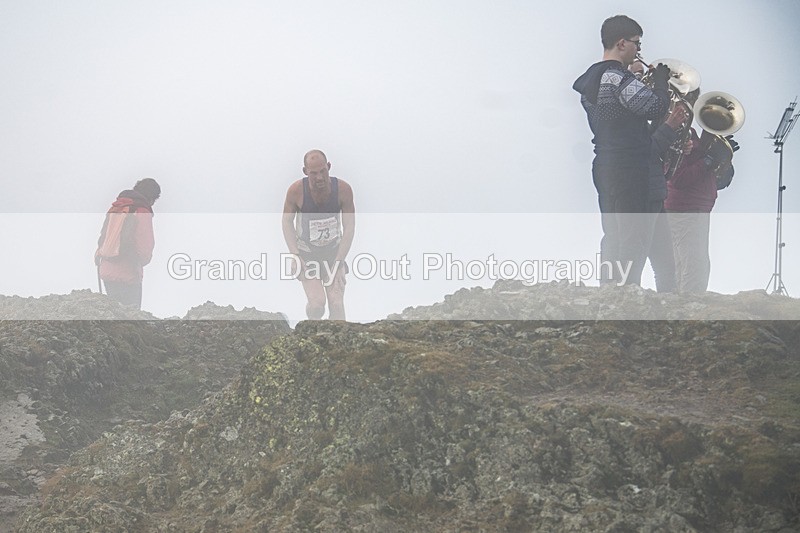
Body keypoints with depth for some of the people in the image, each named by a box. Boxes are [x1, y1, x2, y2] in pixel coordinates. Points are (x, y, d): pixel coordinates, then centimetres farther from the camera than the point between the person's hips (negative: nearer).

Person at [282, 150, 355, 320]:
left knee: (337, 303, -11)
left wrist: (339, 261, -13)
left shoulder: (343, 189, -16)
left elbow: (349, 226, -8)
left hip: (333, 252, 1)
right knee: (317, 302, -17)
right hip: (307, 253, -1)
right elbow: (287, 222, -3)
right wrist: (295, 256, -12)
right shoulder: (296, 190, -18)